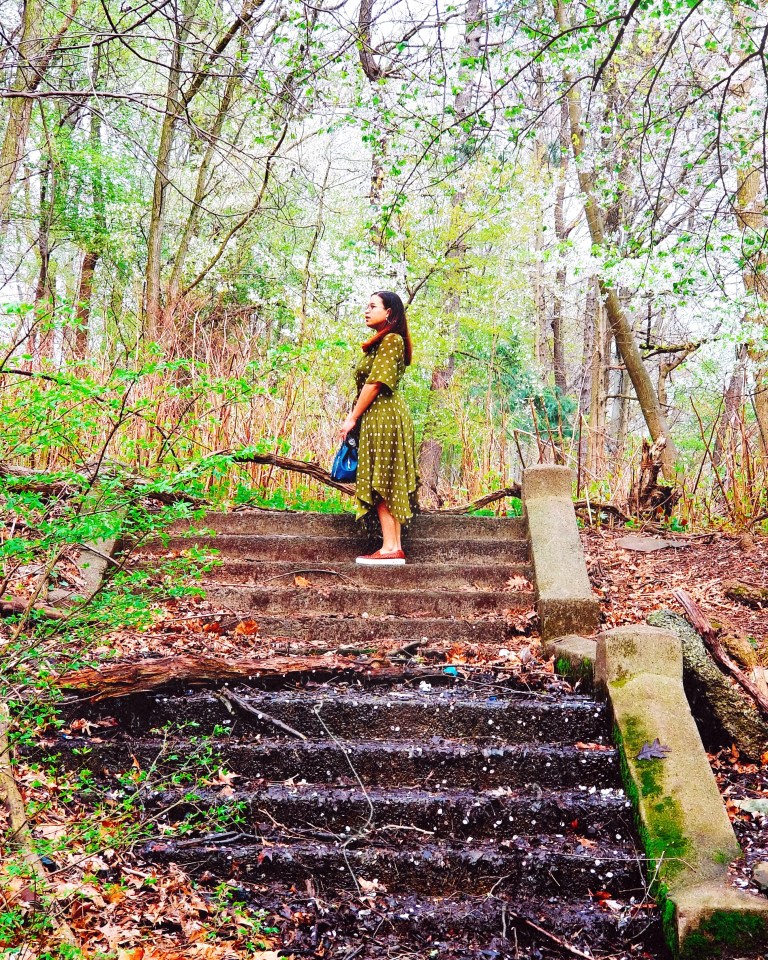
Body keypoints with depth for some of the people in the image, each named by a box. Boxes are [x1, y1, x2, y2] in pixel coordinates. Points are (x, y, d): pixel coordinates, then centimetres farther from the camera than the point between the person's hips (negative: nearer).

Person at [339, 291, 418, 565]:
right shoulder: (381, 342, 21)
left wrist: (352, 418, -13)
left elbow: (375, 383, -16)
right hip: (379, 417, 10)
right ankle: (395, 548, 7)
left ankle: (390, 549, -9)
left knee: (381, 482, -10)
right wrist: (356, 418, 11)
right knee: (388, 485, 7)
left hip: (383, 416, -10)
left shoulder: (390, 340, -9)